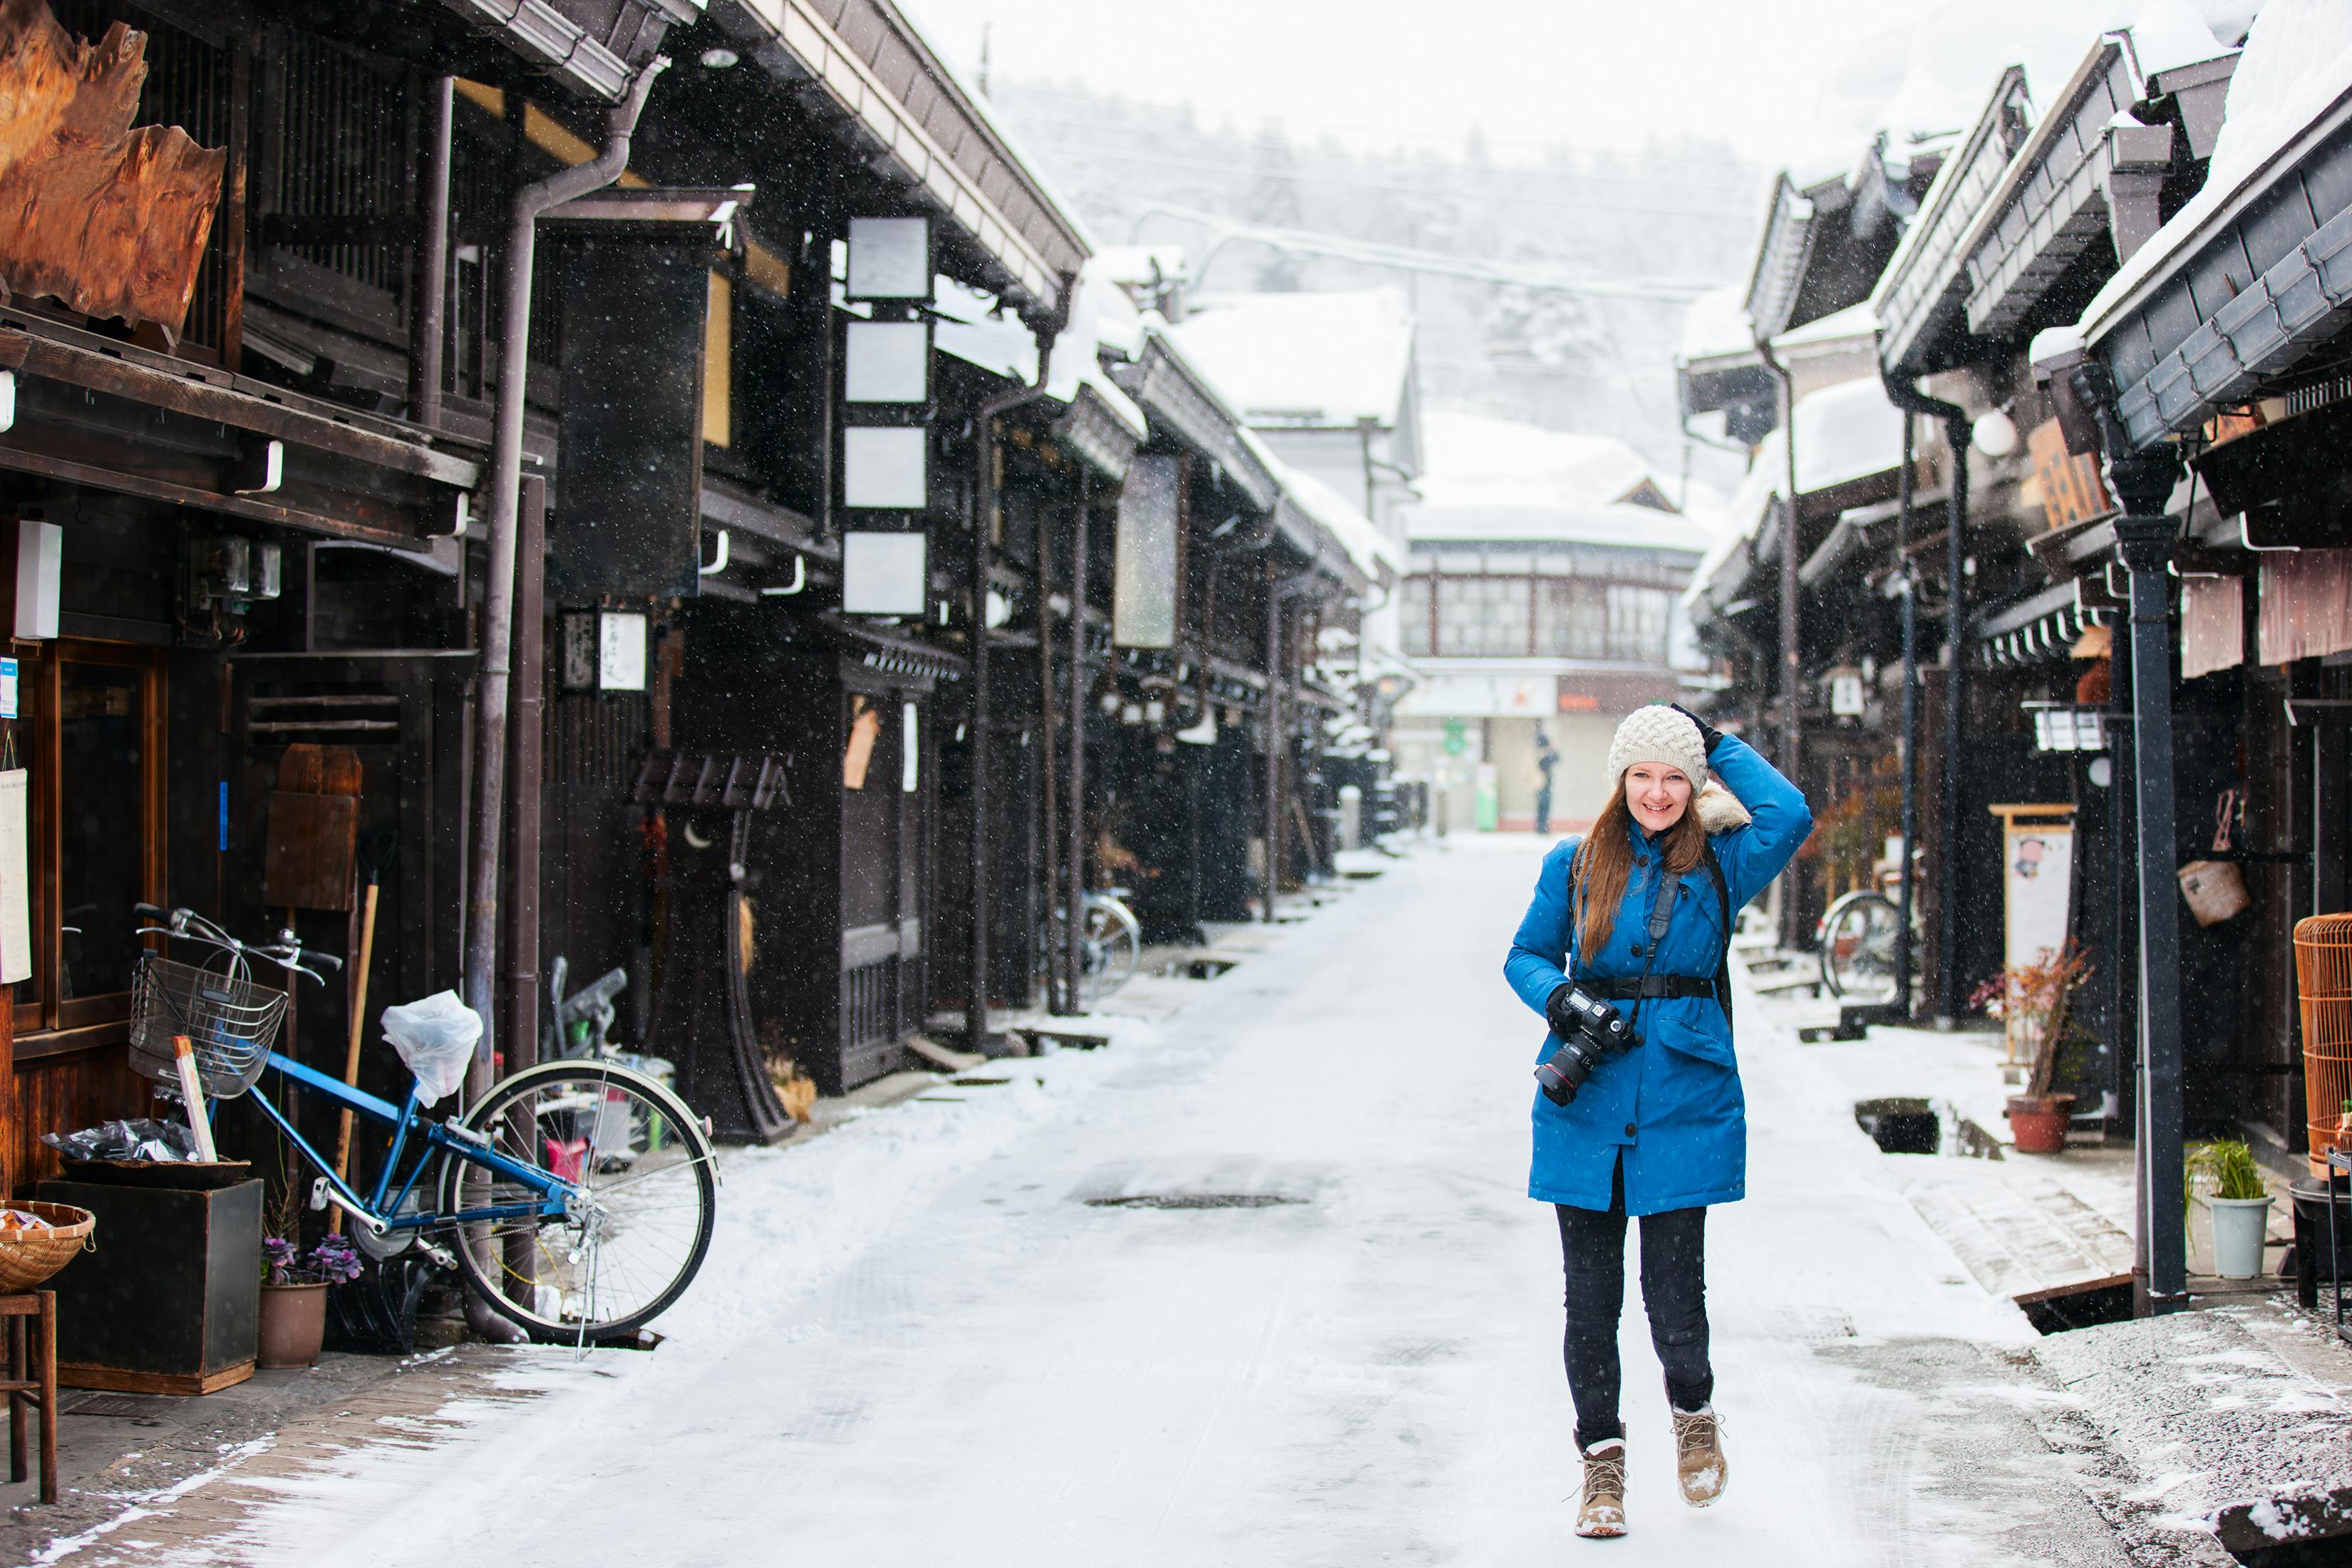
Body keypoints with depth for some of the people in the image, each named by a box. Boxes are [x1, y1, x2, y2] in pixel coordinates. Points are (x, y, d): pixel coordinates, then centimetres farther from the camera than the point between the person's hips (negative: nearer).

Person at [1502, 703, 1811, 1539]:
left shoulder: (1720, 864, 4)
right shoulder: (1575, 864, 8)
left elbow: (1789, 816, -13)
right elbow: (1527, 955, 14)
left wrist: (1721, 744, -2)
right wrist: (1553, 996, -8)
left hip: (1685, 1100, -1)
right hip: (1586, 1101, 2)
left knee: (1673, 1289, -4)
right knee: (1590, 1292, 4)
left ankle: (1694, 1412, 28)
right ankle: (1601, 1458, 21)